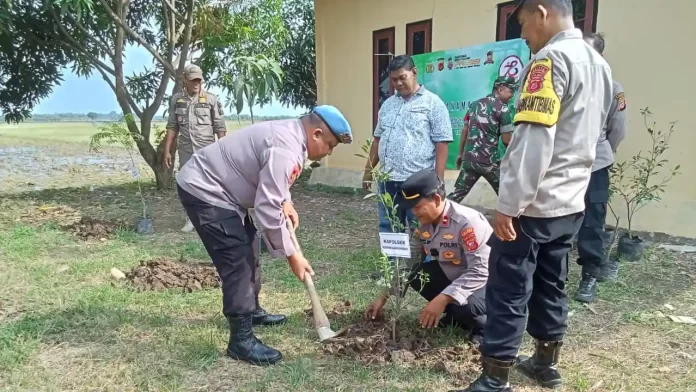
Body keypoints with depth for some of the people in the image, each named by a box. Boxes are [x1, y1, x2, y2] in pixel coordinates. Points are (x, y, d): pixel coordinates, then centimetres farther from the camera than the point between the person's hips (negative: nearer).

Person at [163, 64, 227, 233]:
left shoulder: (211, 99, -3)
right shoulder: (176, 99, 6)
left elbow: (220, 127, -3)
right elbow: (172, 127, 9)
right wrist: (167, 150, 6)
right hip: (185, 150, 3)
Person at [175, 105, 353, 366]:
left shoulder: (291, 133, 4)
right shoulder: (285, 150, -29)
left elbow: (271, 180, 21)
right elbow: (267, 210, -29)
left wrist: (285, 202, 4)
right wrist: (292, 255, -20)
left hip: (217, 189, 11)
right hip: (203, 191, -11)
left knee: (248, 252, 19)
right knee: (238, 261, -12)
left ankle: (252, 311, 37)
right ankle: (241, 340, -2)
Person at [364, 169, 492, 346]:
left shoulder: (467, 222, -30)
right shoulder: (423, 224, -7)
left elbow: (479, 271, -33)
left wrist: (442, 299, -38)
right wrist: (383, 297, -2)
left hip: (487, 281, -7)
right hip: (453, 278, 7)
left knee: (464, 307, -37)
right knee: (416, 274, -17)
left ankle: (486, 325, -1)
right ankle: (456, 315, 3)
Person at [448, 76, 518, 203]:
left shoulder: (475, 105, 13)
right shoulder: (502, 108, -5)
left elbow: (465, 131, 15)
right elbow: (506, 140, -7)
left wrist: (460, 153, 23)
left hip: (469, 158, 6)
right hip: (489, 161, -6)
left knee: (457, 194, 11)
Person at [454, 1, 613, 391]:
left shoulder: (551, 59, -14)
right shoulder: (599, 63, 14)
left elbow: (535, 140, -23)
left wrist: (508, 204, -21)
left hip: (534, 204, -9)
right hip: (570, 202, 9)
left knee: (508, 292, -1)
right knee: (550, 286, 18)